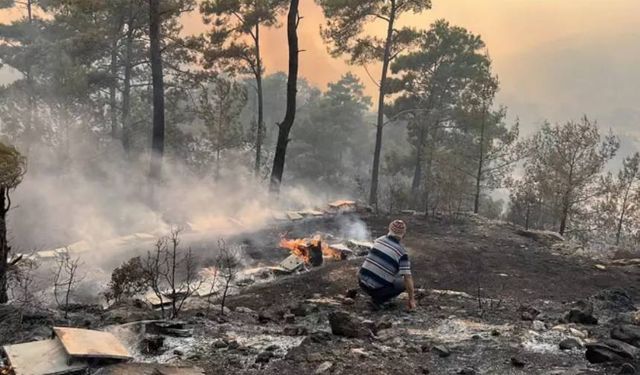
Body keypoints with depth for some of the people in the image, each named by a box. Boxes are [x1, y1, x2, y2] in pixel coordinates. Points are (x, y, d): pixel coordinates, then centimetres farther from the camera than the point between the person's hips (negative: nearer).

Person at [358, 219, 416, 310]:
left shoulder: (379, 240, 6)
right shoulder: (401, 252, -10)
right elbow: (408, 277, -12)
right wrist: (411, 299, -2)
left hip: (362, 282, 6)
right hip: (376, 289, -6)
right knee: (404, 283, 15)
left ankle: (376, 295, 23)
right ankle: (379, 299, 1)